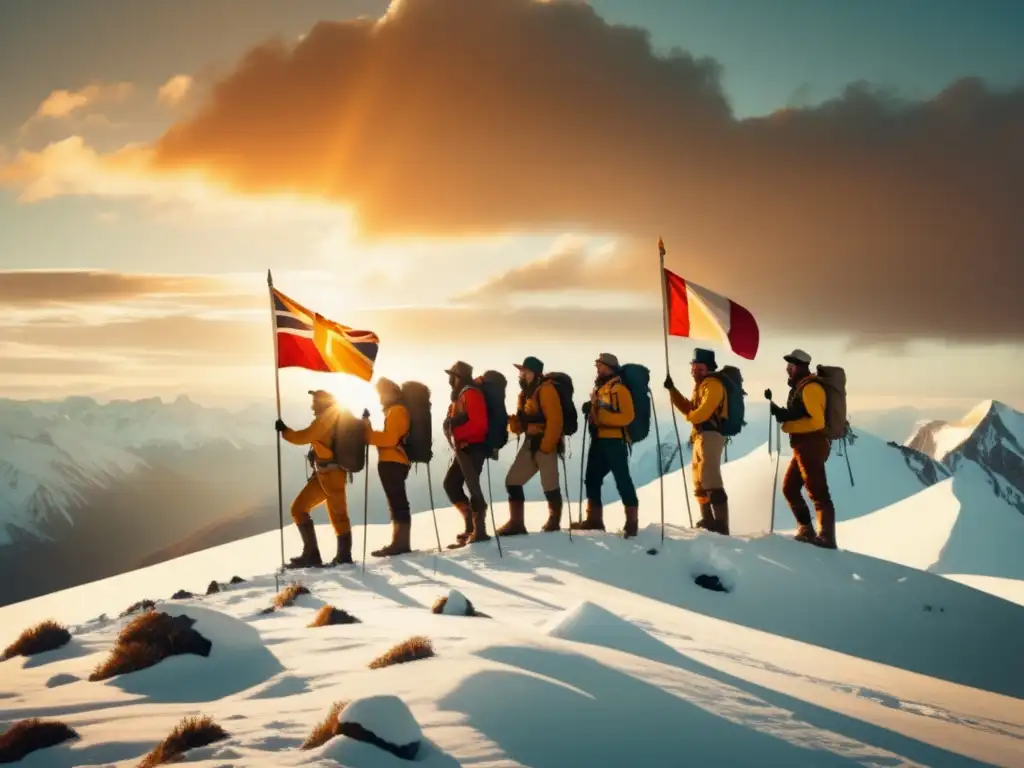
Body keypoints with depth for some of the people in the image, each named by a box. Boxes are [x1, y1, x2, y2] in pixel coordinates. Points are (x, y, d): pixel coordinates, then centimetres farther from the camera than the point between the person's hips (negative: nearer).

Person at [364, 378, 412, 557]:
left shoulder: (396, 411, -10)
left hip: (393, 463, -11)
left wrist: (368, 433, -15)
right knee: (396, 503, 13)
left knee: (397, 503, -12)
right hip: (393, 462, 11)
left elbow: (390, 439, -20)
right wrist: (370, 433, 8)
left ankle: (401, 542, -15)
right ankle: (400, 542, 17)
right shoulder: (393, 411, 22)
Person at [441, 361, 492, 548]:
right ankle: (471, 523, 16)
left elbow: (478, 423, -22)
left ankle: (479, 530, -7)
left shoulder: (471, 394, -12)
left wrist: (456, 433, -21)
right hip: (463, 448, 11)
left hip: (473, 448, -11)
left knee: (472, 486, -10)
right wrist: (451, 427, 7)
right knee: (451, 483, 12)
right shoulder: (460, 396, 19)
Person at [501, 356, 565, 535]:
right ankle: (516, 522, 9)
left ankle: (554, 520, 19)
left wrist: (547, 445, -23)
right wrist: (512, 421, -3)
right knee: (512, 481, 5)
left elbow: (554, 419, -20)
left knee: (549, 484, 0)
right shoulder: (525, 393, 16)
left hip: (545, 444, -9)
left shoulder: (546, 389, -13)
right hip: (530, 443, 9)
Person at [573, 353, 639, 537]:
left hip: (614, 441, -10)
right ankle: (594, 518, 23)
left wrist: (601, 414, -25)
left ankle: (632, 522, -5)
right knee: (592, 479, 14)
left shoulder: (618, 389, -12)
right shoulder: (598, 388, 17)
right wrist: (589, 409, 8)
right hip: (598, 440, 10)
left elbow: (626, 417, -20)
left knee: (622, 480, -8)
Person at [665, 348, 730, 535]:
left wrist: (689, 416, 1)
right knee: (699, 481, 19)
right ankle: (708, 521, 26)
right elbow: (688, 408, 23)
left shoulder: (712, 384, -11)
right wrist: (672, 390, 16)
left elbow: (703, 412, -20)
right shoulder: (701, 386, 23)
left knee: (711, 480, -18)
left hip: (710, 435, -11)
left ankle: (721, 525, -23)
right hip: (701, 437, 11)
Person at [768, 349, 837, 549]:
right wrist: (778, 412, 11)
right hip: (804, 447, 11)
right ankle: (806, 530, 21)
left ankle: (826, 537, -9)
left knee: (817, 492, -10)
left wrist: (787, 425, -19)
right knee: (789, 488, 16)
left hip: (811, 447, -11)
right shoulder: (800, 387, 18)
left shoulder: (810, 388, -15)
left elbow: (816, 421, -22)